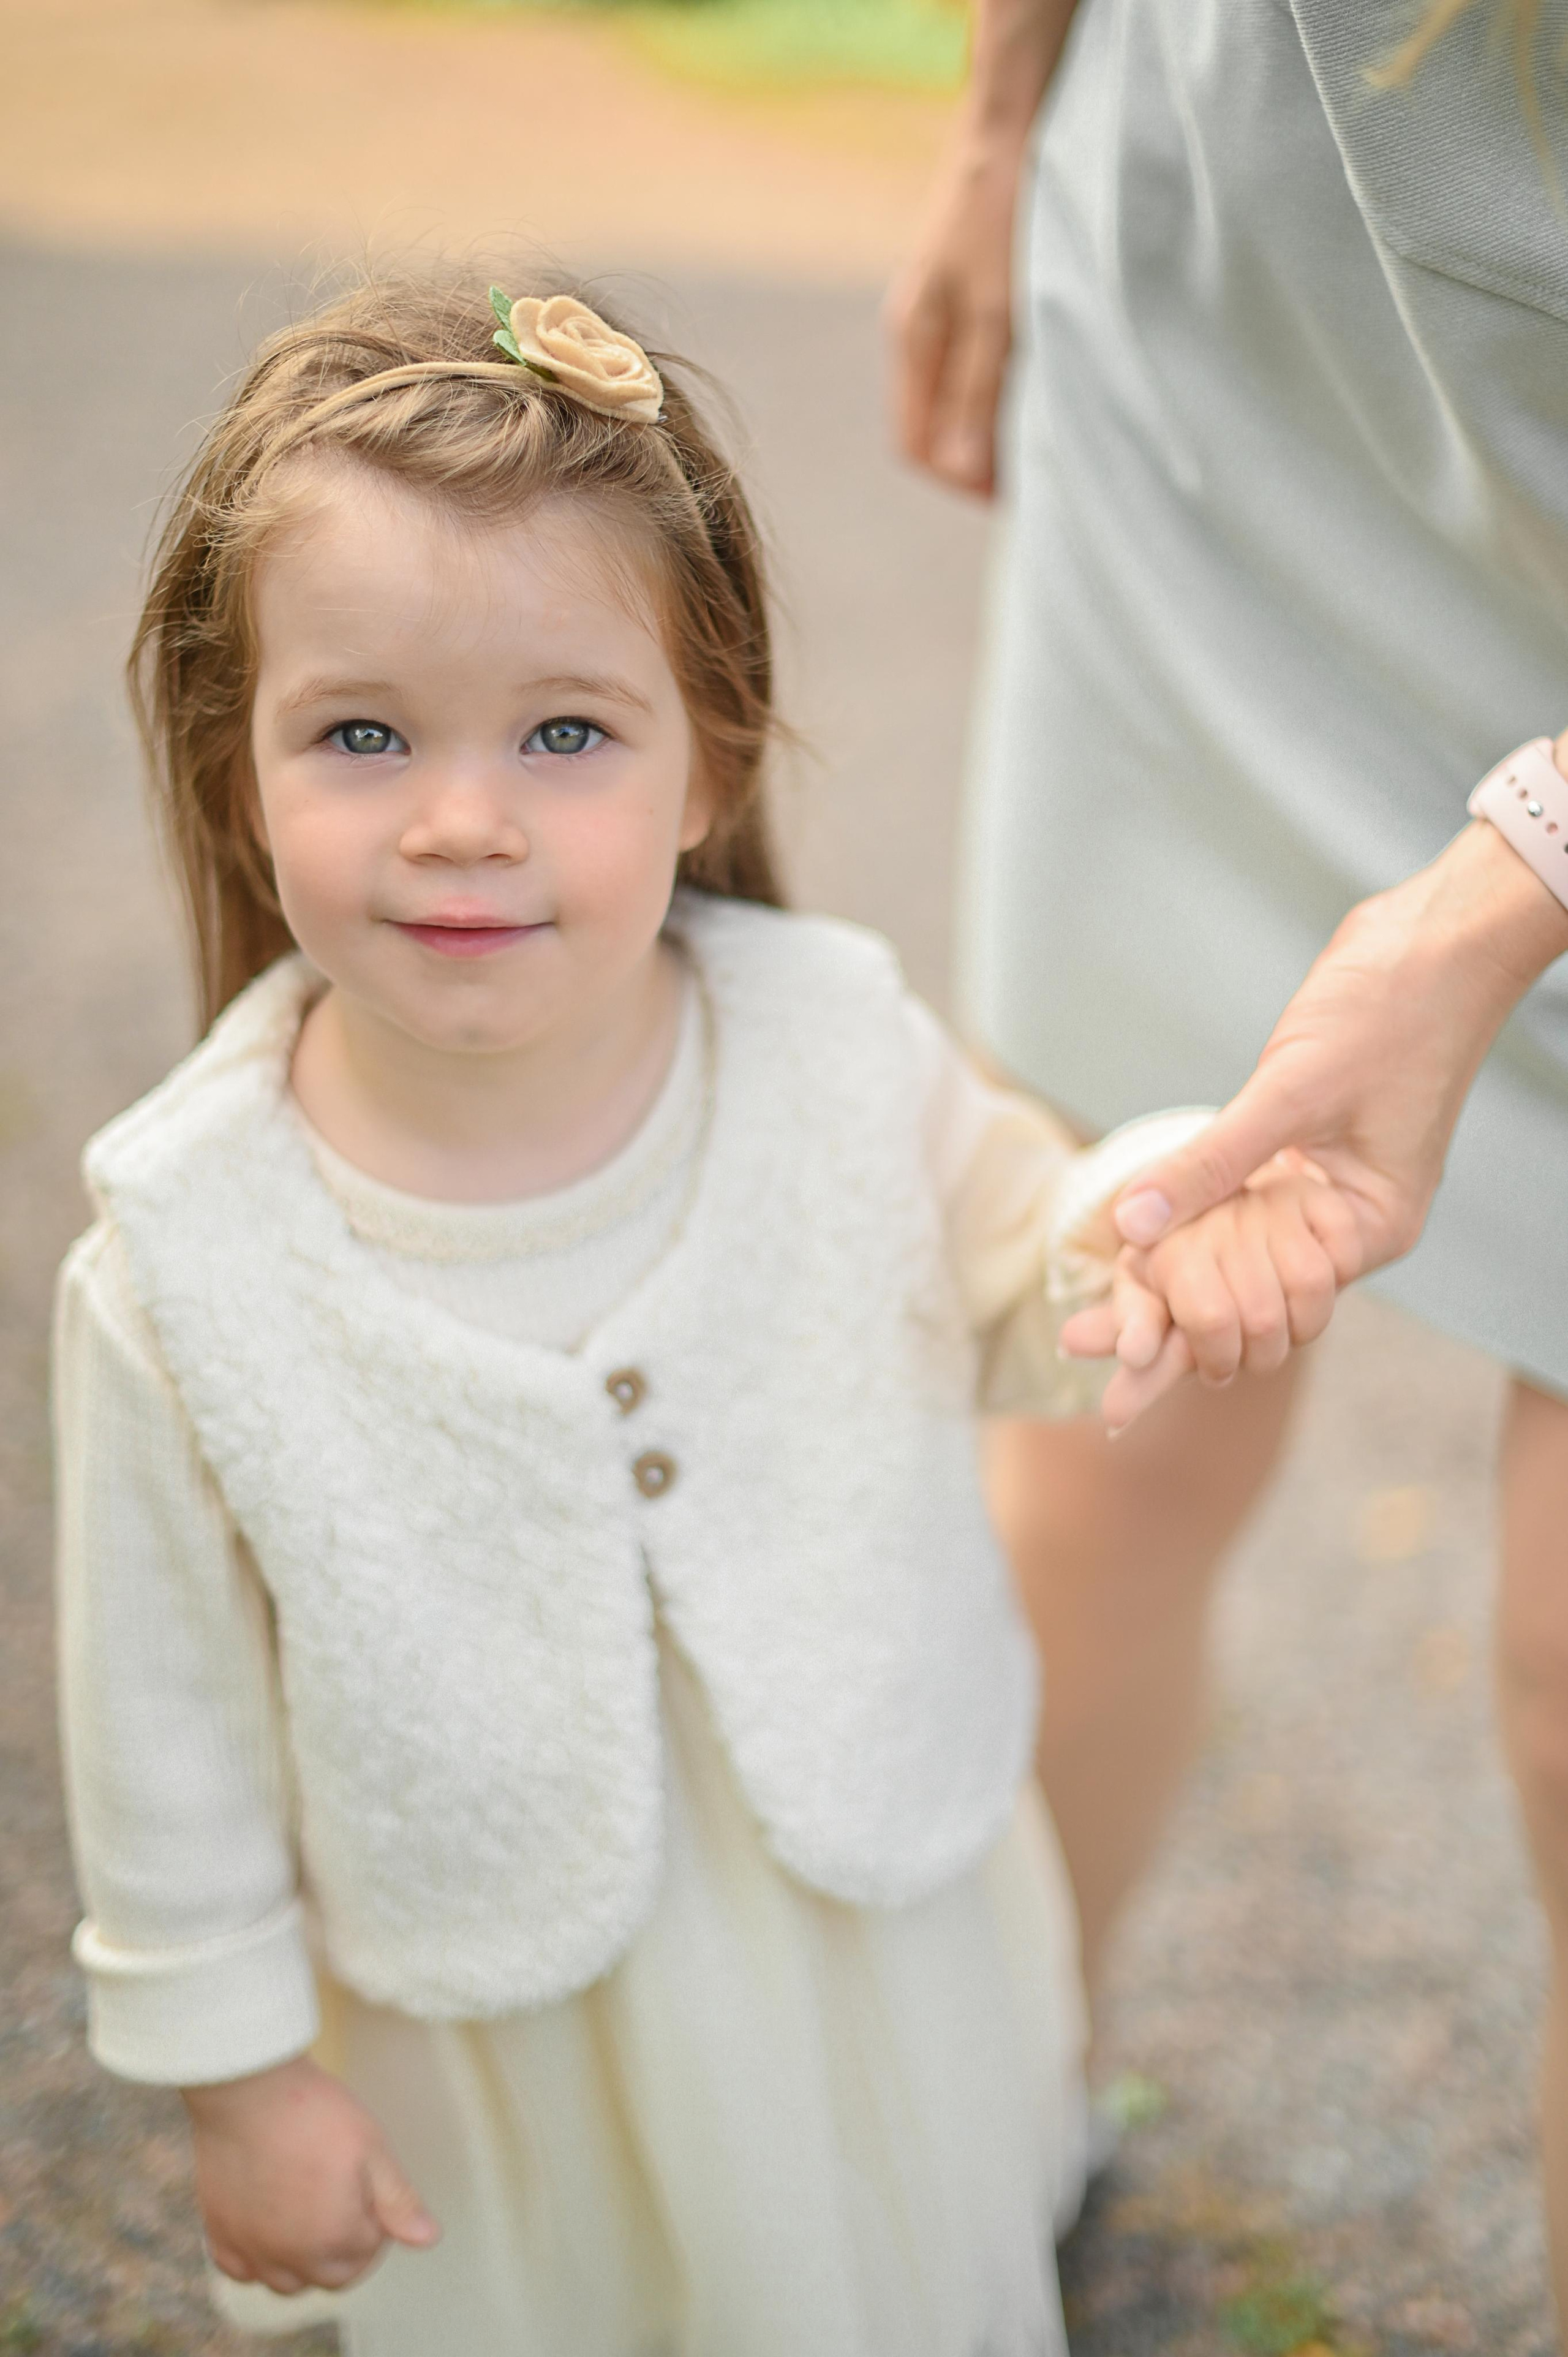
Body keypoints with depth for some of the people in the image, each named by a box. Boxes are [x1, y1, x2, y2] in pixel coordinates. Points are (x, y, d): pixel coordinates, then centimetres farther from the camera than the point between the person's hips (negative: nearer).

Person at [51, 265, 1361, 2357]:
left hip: (889, 1927, 2)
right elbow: (171, 1709, -12)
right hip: (501, 2009, -2)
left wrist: (1143, 1229, -24)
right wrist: (235, 2069, -2)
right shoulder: (183, 1266, -24)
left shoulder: (840, 1049, -20)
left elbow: (1000, 1274, -1)